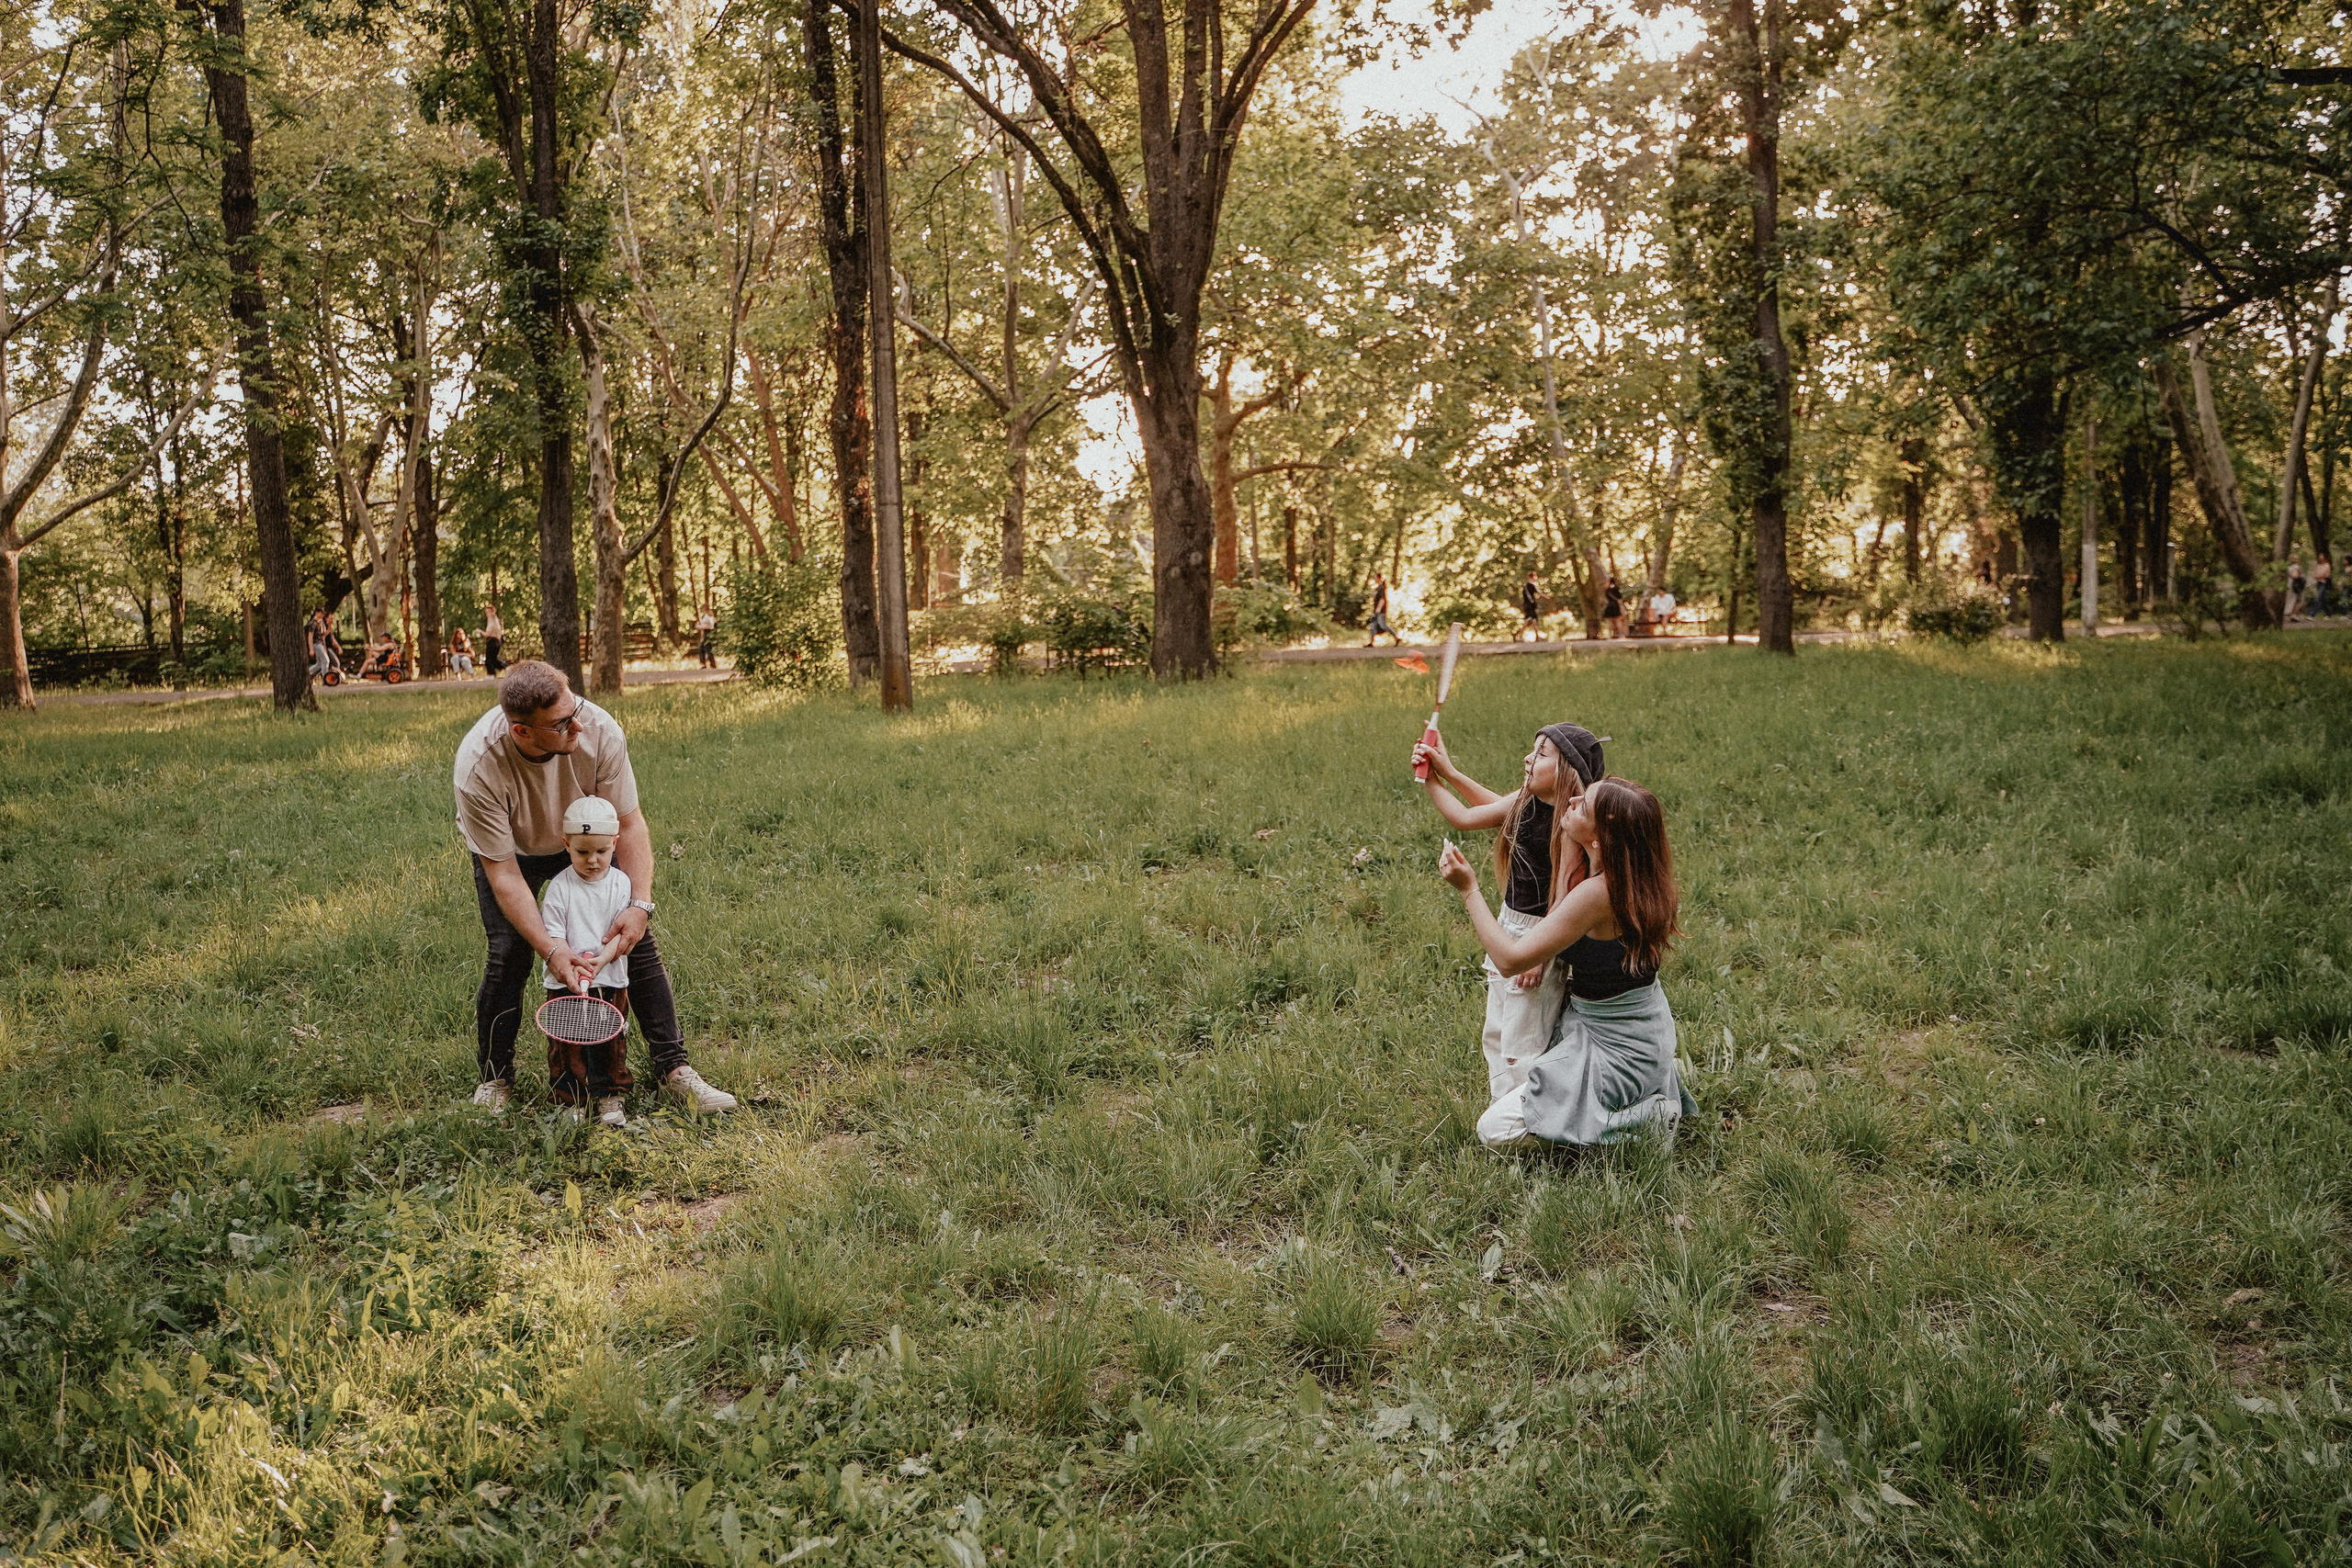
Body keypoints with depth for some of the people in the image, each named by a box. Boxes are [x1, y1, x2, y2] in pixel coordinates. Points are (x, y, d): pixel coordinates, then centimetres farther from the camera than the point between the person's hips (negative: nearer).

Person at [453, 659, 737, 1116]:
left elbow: (630, 825, -23)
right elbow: (503, 874, -31)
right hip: (509, 850, -2)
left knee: (637, 940, -9)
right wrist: (550, 950, -38)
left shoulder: (600, 732, -34)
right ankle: (495, 1079, 6)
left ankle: (673, 1066, 1)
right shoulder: (478, 768, -38)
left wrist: (639, 905, -34)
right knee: (508, 954, -16)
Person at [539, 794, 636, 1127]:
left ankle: (608, 1096, 24)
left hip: (610, 980, 1)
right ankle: (571, 1099, 19)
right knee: (566, 1043, 5)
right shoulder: (560, 887, -7)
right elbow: (552, 935, -10)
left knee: (610, 1042, 10)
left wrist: (601, 959, -23)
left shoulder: (620, 884, -4)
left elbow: (623, 933, -7)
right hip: (565, 983, -1)